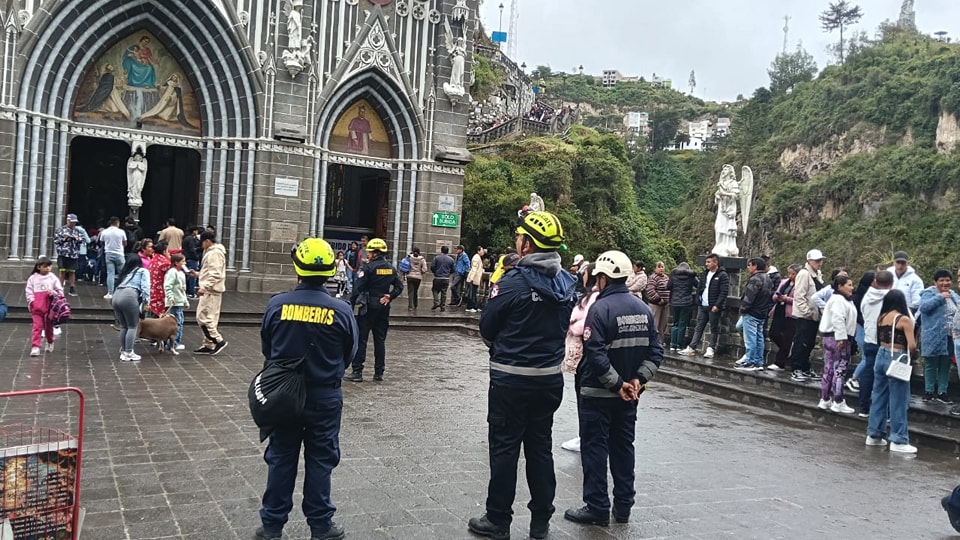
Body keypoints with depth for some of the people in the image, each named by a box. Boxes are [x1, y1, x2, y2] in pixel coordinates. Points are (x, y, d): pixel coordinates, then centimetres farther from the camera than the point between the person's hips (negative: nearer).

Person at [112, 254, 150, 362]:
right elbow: (145, 286, 0)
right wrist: (146, 300, -3)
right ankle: (129, 353, -1)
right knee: (132, 326, 2)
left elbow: (119, 285, 23)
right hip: (129, 297, -6)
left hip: (116, 296, 6)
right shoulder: (143, 271, 15)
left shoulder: (125, 272, 33)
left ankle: (123, 352, 20)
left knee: (123, 326, 16)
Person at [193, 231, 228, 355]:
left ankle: (218, 340, -5)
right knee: (209, 318, 12)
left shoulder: (214, 253, -14)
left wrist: (204, 287, -26)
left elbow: (215, 274, -22)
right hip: (210, 290, 10)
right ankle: (208, 345, 16)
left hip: (211, 291, -10)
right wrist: (197, 274, 21)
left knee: (203, 317, -10)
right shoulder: (211, 252, 19)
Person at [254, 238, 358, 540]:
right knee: (320, 461, 11)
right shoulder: (341, 311, -13)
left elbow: (266, 349, 2)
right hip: (325, 397, -1)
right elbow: (349, 354, 0)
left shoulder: (277, 305, -11)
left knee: (281, 459, 14)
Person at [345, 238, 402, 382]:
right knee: (380, 340, 11)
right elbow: (399, 286, 7)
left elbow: (358, 288, -14)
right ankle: (379, 373, 14)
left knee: (361, 339, 0)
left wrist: (350, 304, -11)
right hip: (383, 306, 6)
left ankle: (357, 372, -1)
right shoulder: (391, 268, 8)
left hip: (369, 306, -6)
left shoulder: (368, 267, -12)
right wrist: (389, 297, 2)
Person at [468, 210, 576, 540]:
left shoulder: (513, 283, -18)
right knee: (540, 447, 15)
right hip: (550, 377, 6)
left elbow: (486, 328, -8)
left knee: (505, 448, 5)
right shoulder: (566, 283, 2)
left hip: (511, 378, -6)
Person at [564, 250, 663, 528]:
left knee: (594, 448, 3)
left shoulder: (601, 308, -17)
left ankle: (597, 508, 8)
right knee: (623, 447, 15)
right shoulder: (643, 308, 5)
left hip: (598, 393, -6)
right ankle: (623, 506, 23)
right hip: (629, 394, 7)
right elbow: (656, 351, 3)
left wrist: (617, 384, -16)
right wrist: (639, 379, -3)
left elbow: (596, 354, -23)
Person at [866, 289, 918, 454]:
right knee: (898, 401, 2)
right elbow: (912, 345, -13)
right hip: (896, 359, -6)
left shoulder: (881, 318, 6)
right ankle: (898, 441, 7)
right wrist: (912, 353, 6)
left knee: (879, 397, 13)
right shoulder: (904, 319, -11)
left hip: (881, 356, 6)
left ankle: (874, 435, 20)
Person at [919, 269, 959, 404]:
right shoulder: (929, 293, -8)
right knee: (931, 365, 4)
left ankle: (941, 392, 20)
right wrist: (940, 297, -24)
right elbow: (923, 307, -26)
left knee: (945, 366, 11)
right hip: (934, 338, -6)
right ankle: (929, 392, 14)